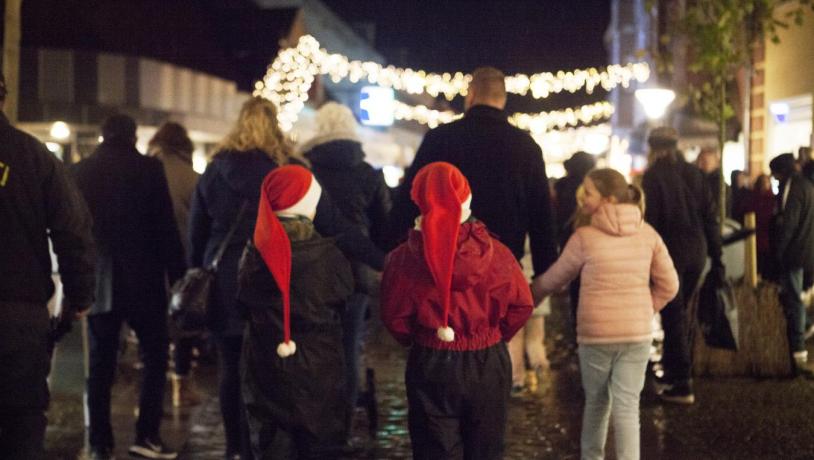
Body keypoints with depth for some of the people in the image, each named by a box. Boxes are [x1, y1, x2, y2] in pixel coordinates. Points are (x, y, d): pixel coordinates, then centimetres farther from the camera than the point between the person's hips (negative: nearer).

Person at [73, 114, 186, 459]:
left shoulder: (80, 172, 4)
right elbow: (166, 227, -8)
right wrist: (177, 274, -2)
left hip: (98, 284, 3)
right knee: (155, 357, 7)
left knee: (100, 366, 7)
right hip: (143, 282, -3)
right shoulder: (148, 169, -6)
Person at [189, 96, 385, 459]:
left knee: (232, 368, 12)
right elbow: (334, 225, -8)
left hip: (225, 286, 2)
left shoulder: (214, 171, 4)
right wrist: (381, 261, -6)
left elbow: (196, 235, 9)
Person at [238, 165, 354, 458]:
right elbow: (345, 294, 0)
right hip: (318, 371, -2)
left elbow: (243, 301, 5)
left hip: (266, 373, 2)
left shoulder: (254, 255, -7)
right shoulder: (326, 255, -13)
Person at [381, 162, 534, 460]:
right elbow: (521, 305, -7)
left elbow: (394, 317, -9)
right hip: (487, 364, 1)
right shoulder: (493, 251, -12)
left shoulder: (403, 258, -12)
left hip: (430, 366, 0)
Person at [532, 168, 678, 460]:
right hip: (637, 334, 1)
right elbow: (669, 285, 4)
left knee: (596, 402, 17)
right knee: (627, 407, 3)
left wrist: (530, 294, 23)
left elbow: (555, 279, 5)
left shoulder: (584, 238, -8)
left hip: (595, 334, -1)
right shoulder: (648, 234, 0)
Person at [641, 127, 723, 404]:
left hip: (669, 254, -5)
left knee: (673, 316, -1)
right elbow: (710, 217, 6)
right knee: (681, 312, 20)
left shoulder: (653, 177, -9)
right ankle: (673, 369, 31)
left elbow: (650, 220, -13)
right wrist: (716, 257, 10)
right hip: (696, 253, 6)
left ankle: (682, 385, -2)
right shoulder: (694, 174, 6)